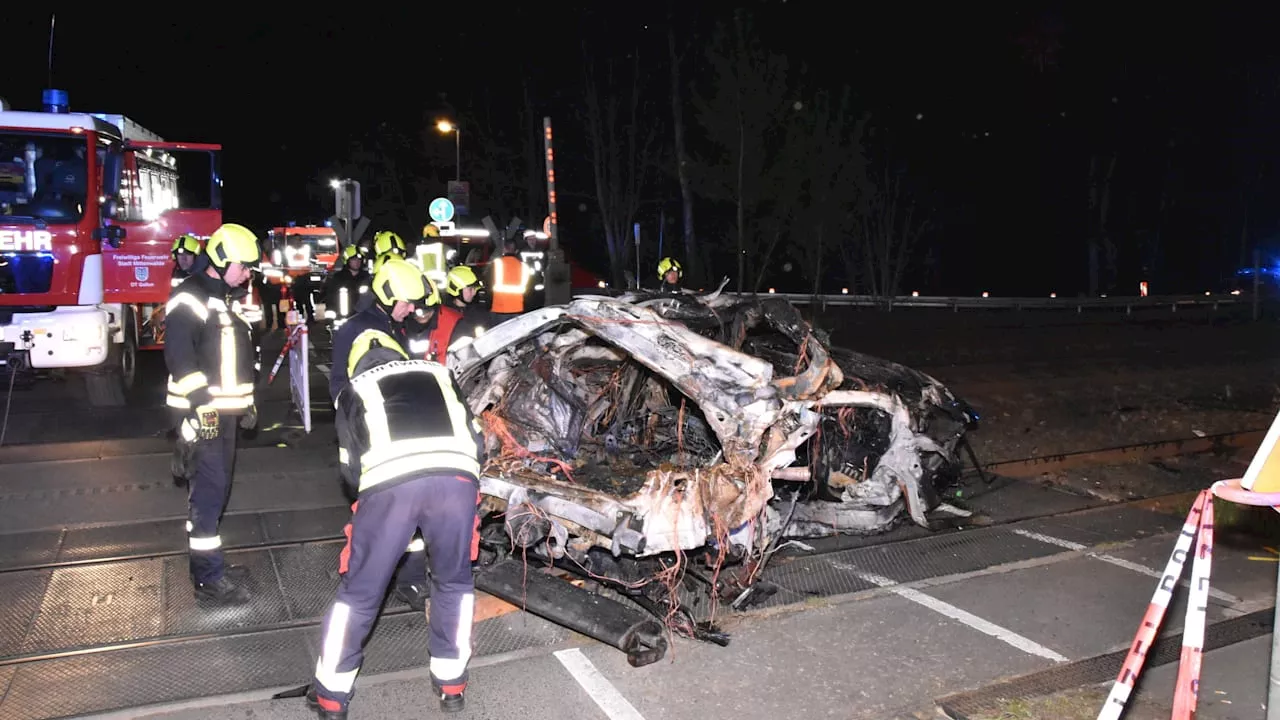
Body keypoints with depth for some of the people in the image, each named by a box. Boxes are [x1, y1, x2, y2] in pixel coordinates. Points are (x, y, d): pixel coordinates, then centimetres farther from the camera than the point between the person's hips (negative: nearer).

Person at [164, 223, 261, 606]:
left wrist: (248, 402, 22)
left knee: (217, 486, 15)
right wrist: (200, 403, -23)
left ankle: (202, 552, 27)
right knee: (209, 488, -9)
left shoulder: (230, 300, 18)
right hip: (201, 412, -9)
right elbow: (180, 357, -19)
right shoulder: (189, 298, -11)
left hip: (226, 409, 9)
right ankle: (208, 577, -4)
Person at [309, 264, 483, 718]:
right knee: (454, 582, 24)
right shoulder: (438, 374, 33)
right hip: (457, 478, 1)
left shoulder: (354, 389, 29)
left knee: (359, 592, 18)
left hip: (389, 484, -1)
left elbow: (351, 468, 29)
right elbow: (475, 441, 32)